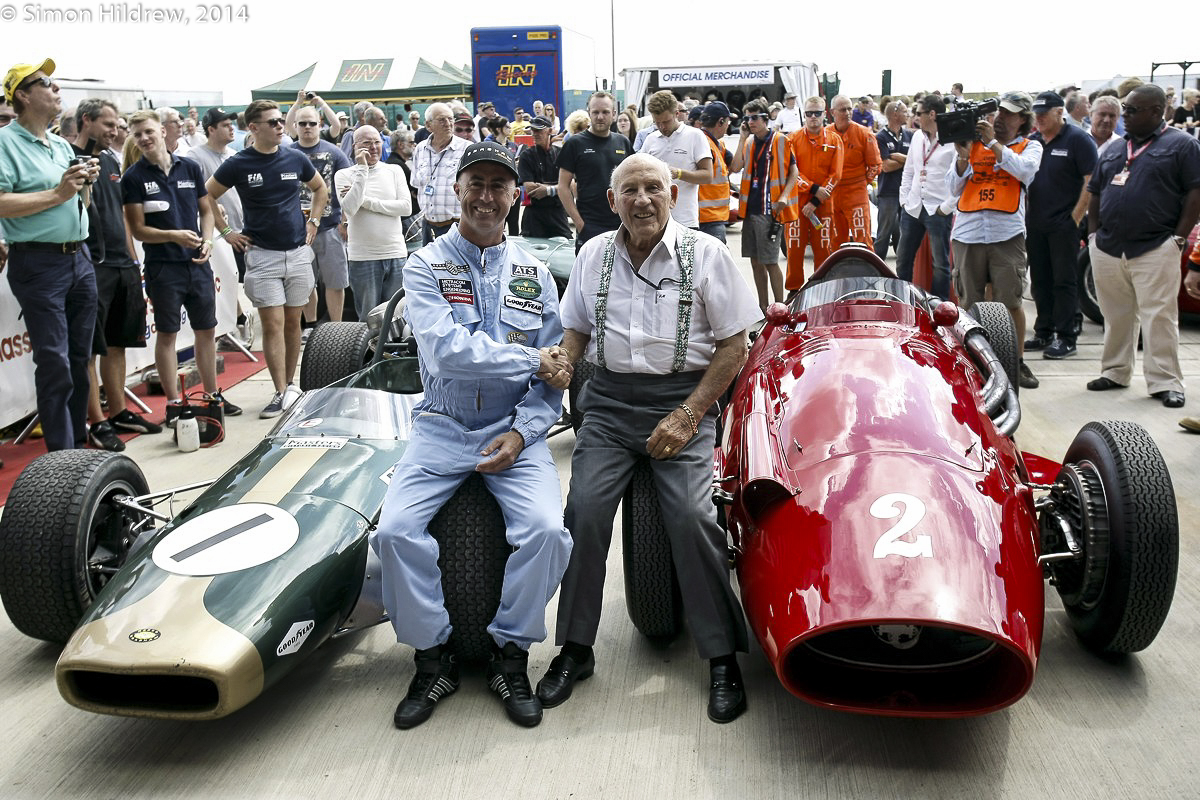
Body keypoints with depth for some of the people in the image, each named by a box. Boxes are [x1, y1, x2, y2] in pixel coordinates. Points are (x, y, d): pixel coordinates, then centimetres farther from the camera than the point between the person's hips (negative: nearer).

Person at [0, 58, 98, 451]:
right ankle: (63, 457, 0)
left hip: (79, 257, 8)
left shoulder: (63, 145, 16)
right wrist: (57, 194, -17)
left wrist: (86, 184, 3)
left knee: (80, 359, 12)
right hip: (39, 263, -7)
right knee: (55, 363, -6)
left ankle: (79, 443, 22)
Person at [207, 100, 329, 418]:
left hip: (298, 252, 3)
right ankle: (281, 393, -4)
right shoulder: (238, 164, -4)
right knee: (273, 324, -6)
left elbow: (321, 189, 21)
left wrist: (313, 222, 10)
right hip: (262, 255, -3)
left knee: (293, 322, 10)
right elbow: (207, 197, 5)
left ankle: (290, 384, 22)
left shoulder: (295, 159, 4)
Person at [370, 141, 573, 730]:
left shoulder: (536, 275, 9)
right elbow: (447, 350, -18)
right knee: (395, 530, -23)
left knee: (546, 531, -24)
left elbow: (555, 377, 4)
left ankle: (510, 656, 0)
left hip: (514, 429, 1)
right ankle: (434, 658, 1)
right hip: (441, 427, -1)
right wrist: (532, 360, -13)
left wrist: (522, 432, -12)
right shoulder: (425, 266, 0)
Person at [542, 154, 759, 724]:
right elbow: (576, 329, 21)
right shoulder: (593, 255, 11)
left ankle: (722, 656, -4)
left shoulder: (705, 254, 0)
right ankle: (575, 649, 0)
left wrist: (689, 415, -10)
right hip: (609, 402, 3)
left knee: (692, 516, -20)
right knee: (584, 510, -16)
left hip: (683, 400, -3)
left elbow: (734, 345, 0)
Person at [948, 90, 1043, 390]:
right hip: (967, 233, 1)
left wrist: (993, 143, -11)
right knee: (968, 303, 6)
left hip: (1007, 234, -1)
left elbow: (1025, 170, -12)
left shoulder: (1030, 147, 12)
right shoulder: (973, 142, 14)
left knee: (1011, 302, -1)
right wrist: (963, 156, -7)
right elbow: (955, 188, 7)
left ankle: (1018, 362, 12)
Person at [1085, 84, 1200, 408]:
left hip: (1155, 249, -5)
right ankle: (1114, 373, 22)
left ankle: (1165, 383, -1)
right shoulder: (1114, 150, 17)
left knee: (1159, 317, -6)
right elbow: (1095, 193, 21)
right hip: (1107, 248, 6)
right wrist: (1093, 233, 10)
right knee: (1115, 317, 12)